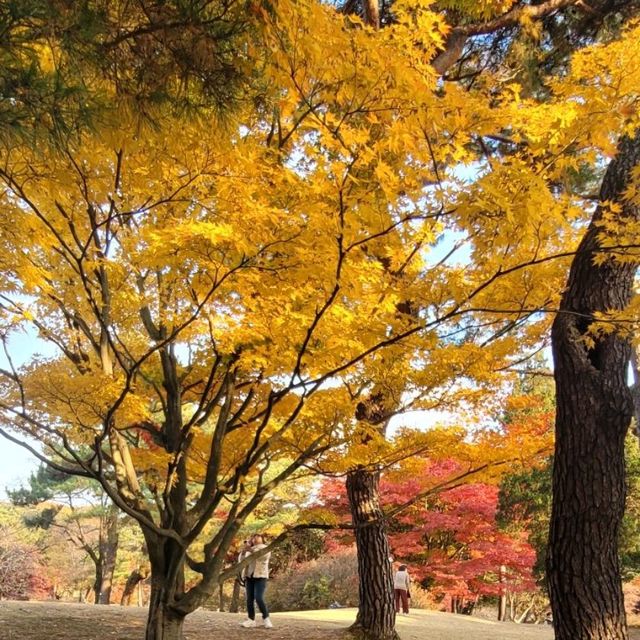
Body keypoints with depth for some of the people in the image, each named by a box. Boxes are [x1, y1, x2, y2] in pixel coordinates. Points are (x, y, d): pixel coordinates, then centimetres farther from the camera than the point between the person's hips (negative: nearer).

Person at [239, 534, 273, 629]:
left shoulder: (265, 548, 9)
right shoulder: (248, 550, 22)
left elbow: (263, 555, -13)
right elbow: (241, 560, 10)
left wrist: (251, 549, -19)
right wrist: (244, 550, -6)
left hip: (260, 576, -5)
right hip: (249, 576, 5)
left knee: (259, 598, -16)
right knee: (249, 599, -2)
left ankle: (266, 619, -8)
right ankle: (251, 620, 1)